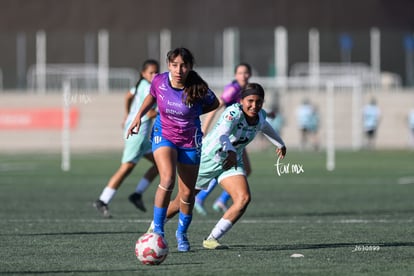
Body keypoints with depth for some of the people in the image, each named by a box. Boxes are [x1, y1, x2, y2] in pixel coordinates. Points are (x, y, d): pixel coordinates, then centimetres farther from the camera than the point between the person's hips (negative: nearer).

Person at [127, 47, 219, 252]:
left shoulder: (198, 89, -20)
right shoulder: (159, 81, -14)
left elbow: (214, 104, 1)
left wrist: (192, 113, -6)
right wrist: (139, 116, 0)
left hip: (189, 141, 0)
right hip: (163, 135, 0)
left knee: (187, 193, 7)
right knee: (167, 180, -26)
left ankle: (182, 233, 33)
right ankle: (157, 230, -16)